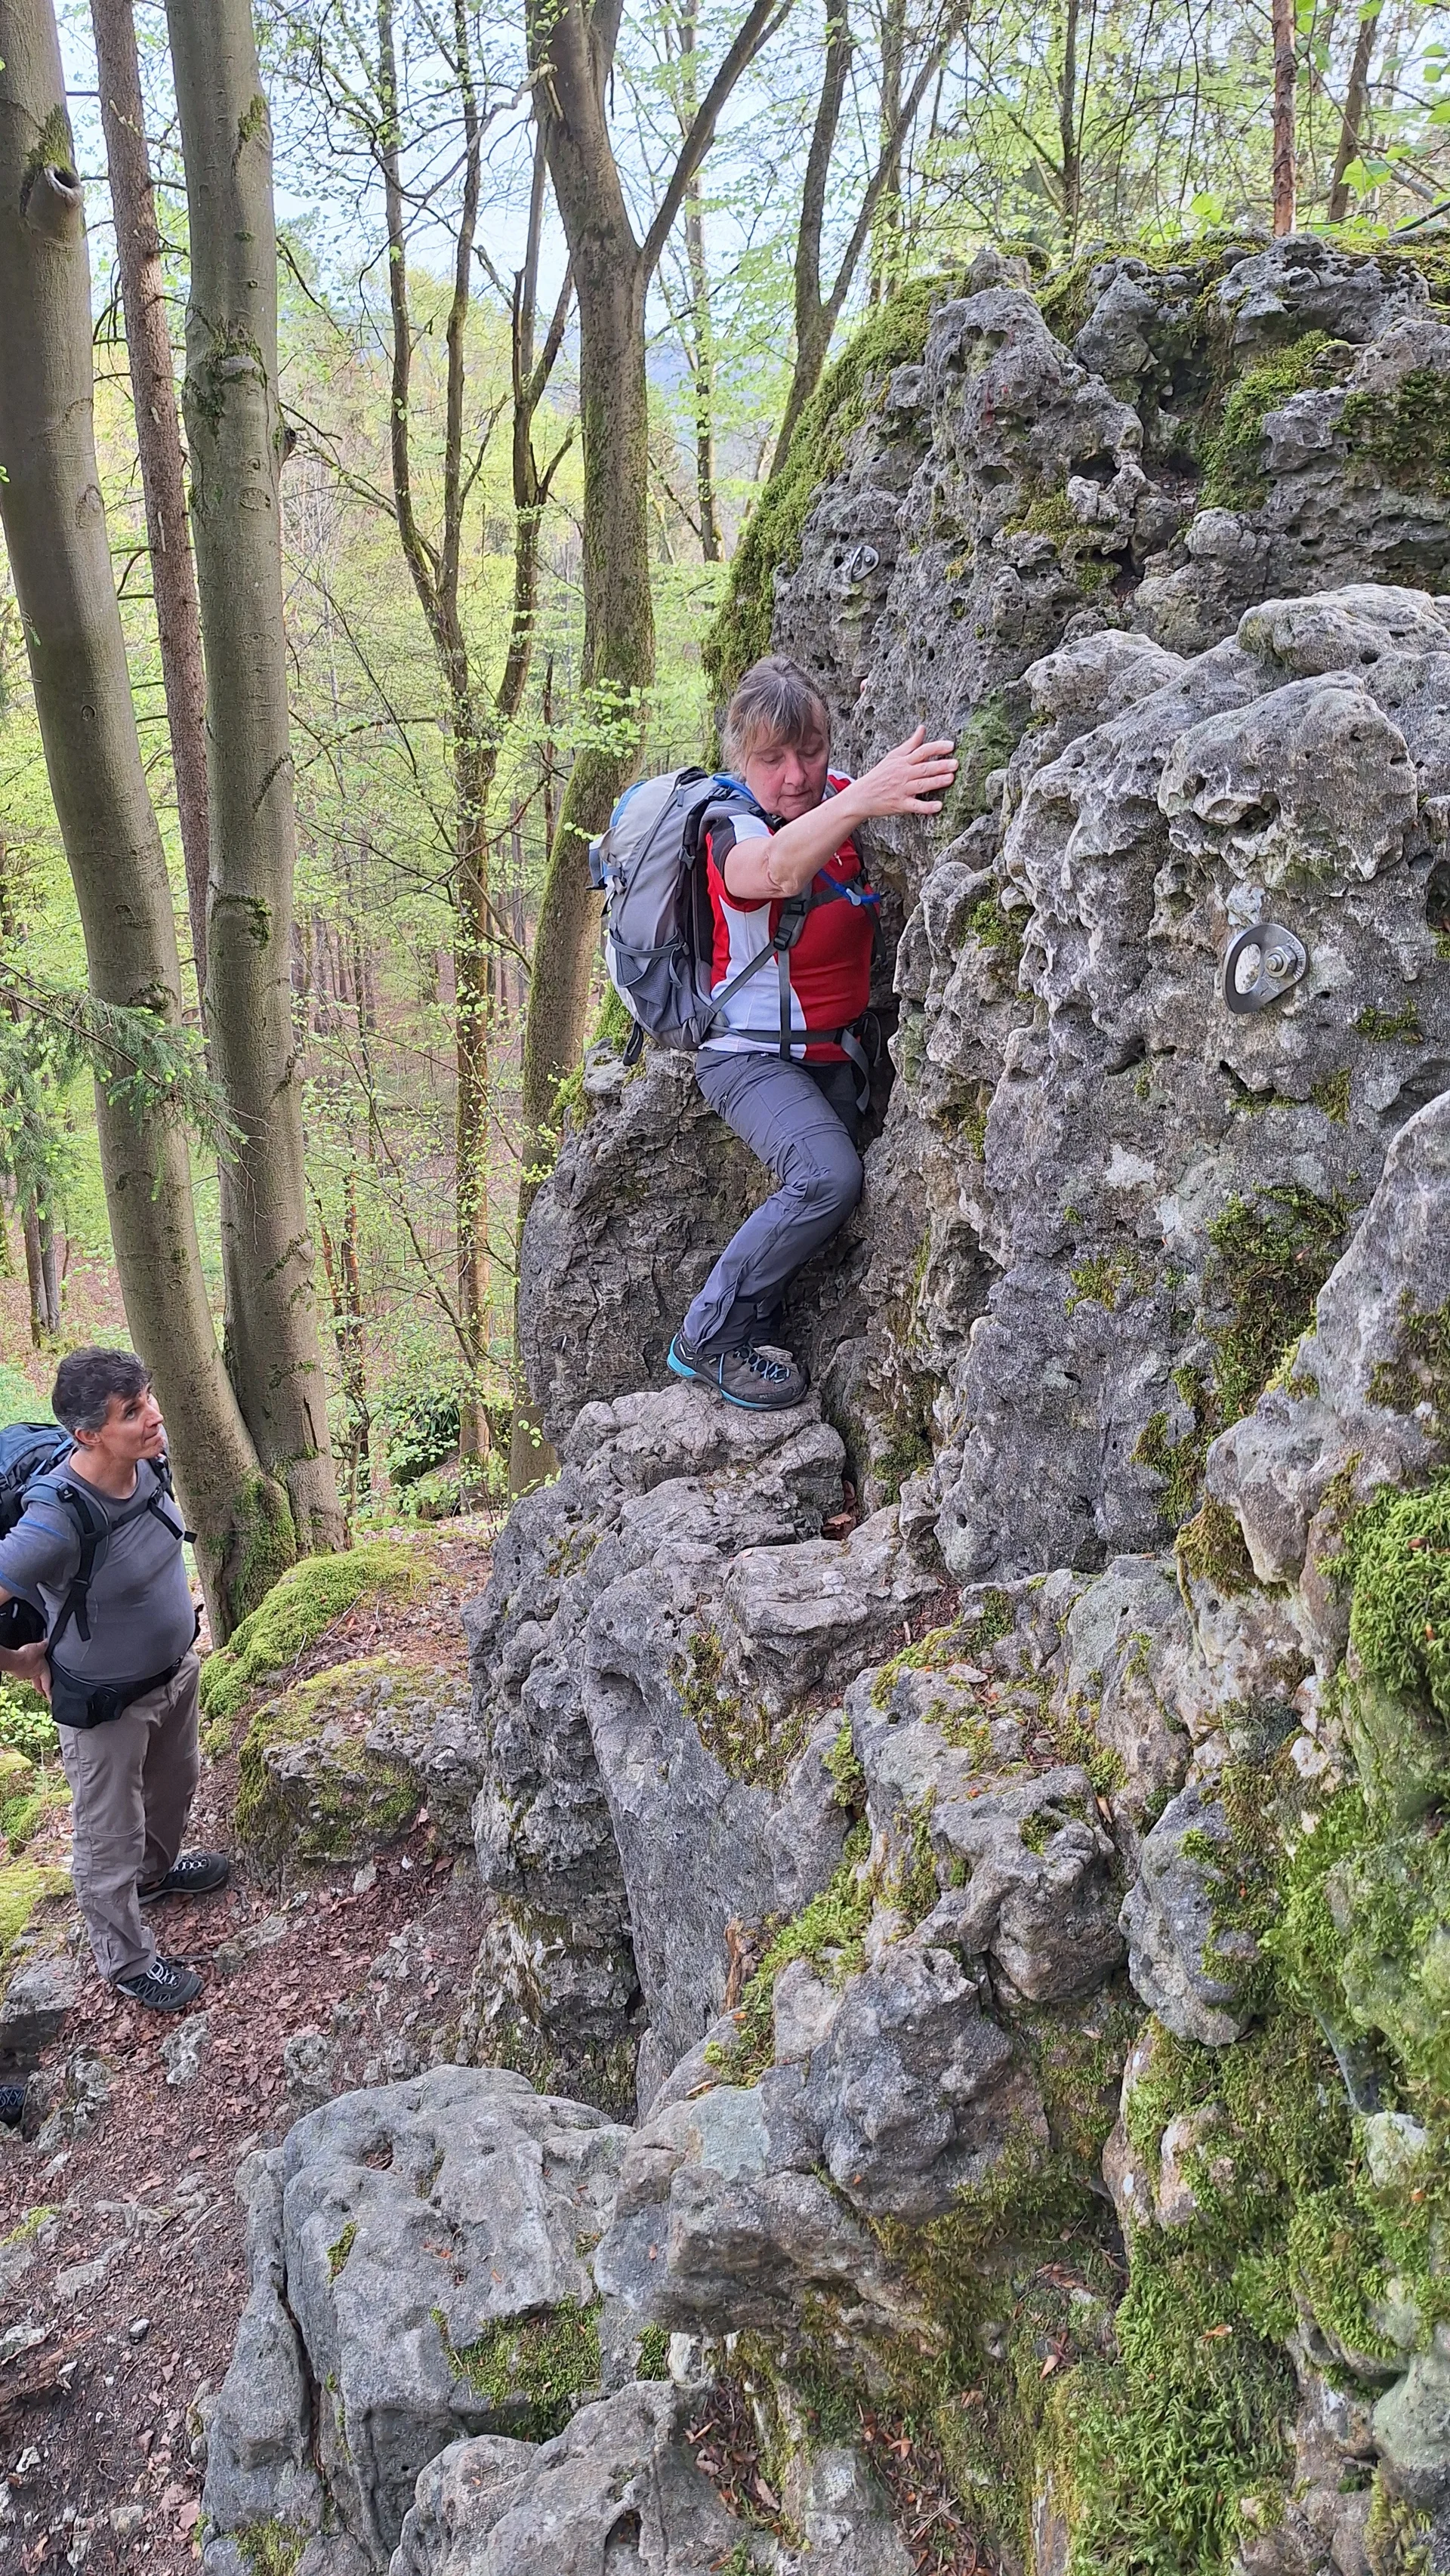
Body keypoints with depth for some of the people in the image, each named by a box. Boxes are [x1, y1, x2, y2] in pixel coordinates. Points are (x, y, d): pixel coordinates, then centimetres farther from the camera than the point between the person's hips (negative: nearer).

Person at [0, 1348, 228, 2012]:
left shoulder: (149, 1459, -17)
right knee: (110, 1838, 15)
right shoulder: (56, 1523, -39)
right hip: (105, 1703, -7)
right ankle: (129, 1964, 39)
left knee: (174, 1781, 31)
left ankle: (156, 1871, 61)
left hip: (174, 1668, 7)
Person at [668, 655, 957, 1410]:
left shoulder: (840, 797, 0)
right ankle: (709, 1336, -13)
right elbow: (776, 869, -43)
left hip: (834, 1053, 7)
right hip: (751, 1054, -7)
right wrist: (860, 800, -62)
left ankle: (754, 1330, 13)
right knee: (828, 1176, -28)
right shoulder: (732, 833, -20)